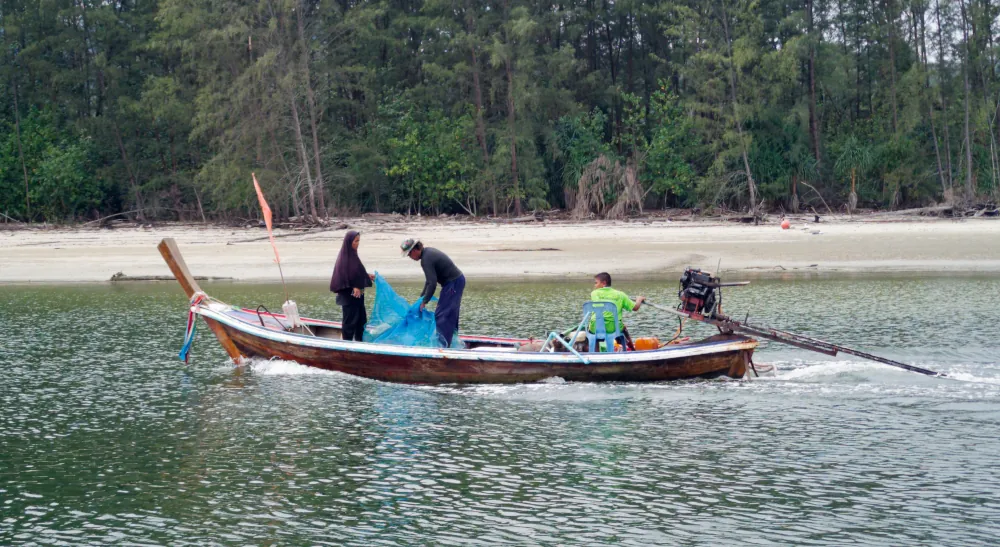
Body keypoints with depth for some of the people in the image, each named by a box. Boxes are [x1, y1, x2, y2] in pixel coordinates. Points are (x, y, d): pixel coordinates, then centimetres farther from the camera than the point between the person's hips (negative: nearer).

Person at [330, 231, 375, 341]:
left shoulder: (352, 254, 10)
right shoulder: (344, 256, -16)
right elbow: (345, 274, -22)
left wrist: (367, 276, 18)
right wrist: (353, 287, -26)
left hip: (357, 293, 10)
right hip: (349, 294, -10)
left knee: (361, 318, 14)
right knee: (350, 320, -4)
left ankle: (359, 342, 24)